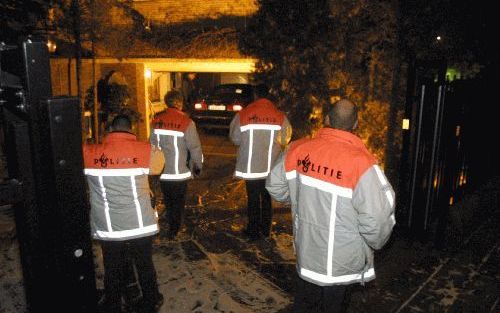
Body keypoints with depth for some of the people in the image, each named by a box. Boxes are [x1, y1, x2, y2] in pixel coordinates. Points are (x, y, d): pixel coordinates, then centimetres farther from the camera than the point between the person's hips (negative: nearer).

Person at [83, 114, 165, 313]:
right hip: (139, 226, 0)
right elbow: (158, 165, 9)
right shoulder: (144, 150, -10)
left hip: (107, 229, 1)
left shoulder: (89, 154, -8)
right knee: (145, 266, 20)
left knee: (112, 272, 18)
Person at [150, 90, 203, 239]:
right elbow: (195, 147, -12)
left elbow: (152, 144, 6)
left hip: (162, 171, 4)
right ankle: (174, 230, 15)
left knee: (168, 200, 19)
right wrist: (198, 166, 2)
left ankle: (171, 226, 30)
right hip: (179, 171, -4)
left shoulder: (156, 121, 0)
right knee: (178, 202, 11)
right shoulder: (186, 122, -15)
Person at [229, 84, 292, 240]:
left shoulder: (243, 114, -11)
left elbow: (235, 138, -4)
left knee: (253, 198, 12)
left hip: (250, 167, -1)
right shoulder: (280, 116, -9)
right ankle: (266, 229, 30)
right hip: (271, 167, 2)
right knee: (267, 197, 19)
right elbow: (285, 140, -2)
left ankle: (253, 231, 21)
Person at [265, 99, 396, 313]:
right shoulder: (361, 163, -26)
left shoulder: (298, 149, -13)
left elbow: (275, 186, 1)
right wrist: (376, 243, -2)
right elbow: (376, 220, -24)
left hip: (305, 247, 4)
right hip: (340, 257, -3)